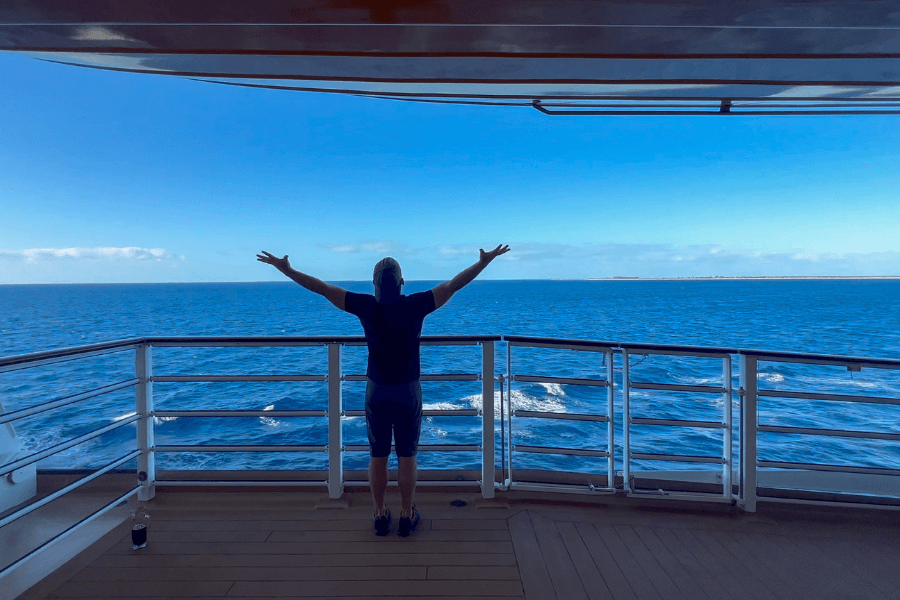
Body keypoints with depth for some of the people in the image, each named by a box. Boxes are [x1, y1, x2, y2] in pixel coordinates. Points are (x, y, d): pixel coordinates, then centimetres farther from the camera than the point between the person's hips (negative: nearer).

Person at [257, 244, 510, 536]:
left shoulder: (366, 306, -9)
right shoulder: (416, 305, -11)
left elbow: (321, 287, -5)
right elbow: (455, 284, -7)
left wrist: (285, 269, 4)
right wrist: (485, 261, 0)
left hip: (377, 391, 1)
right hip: (408, 391, -1)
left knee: (378, 457, 12)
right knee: (407, 457, 10)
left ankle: (380, 516, 23)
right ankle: (407, 516, 20)